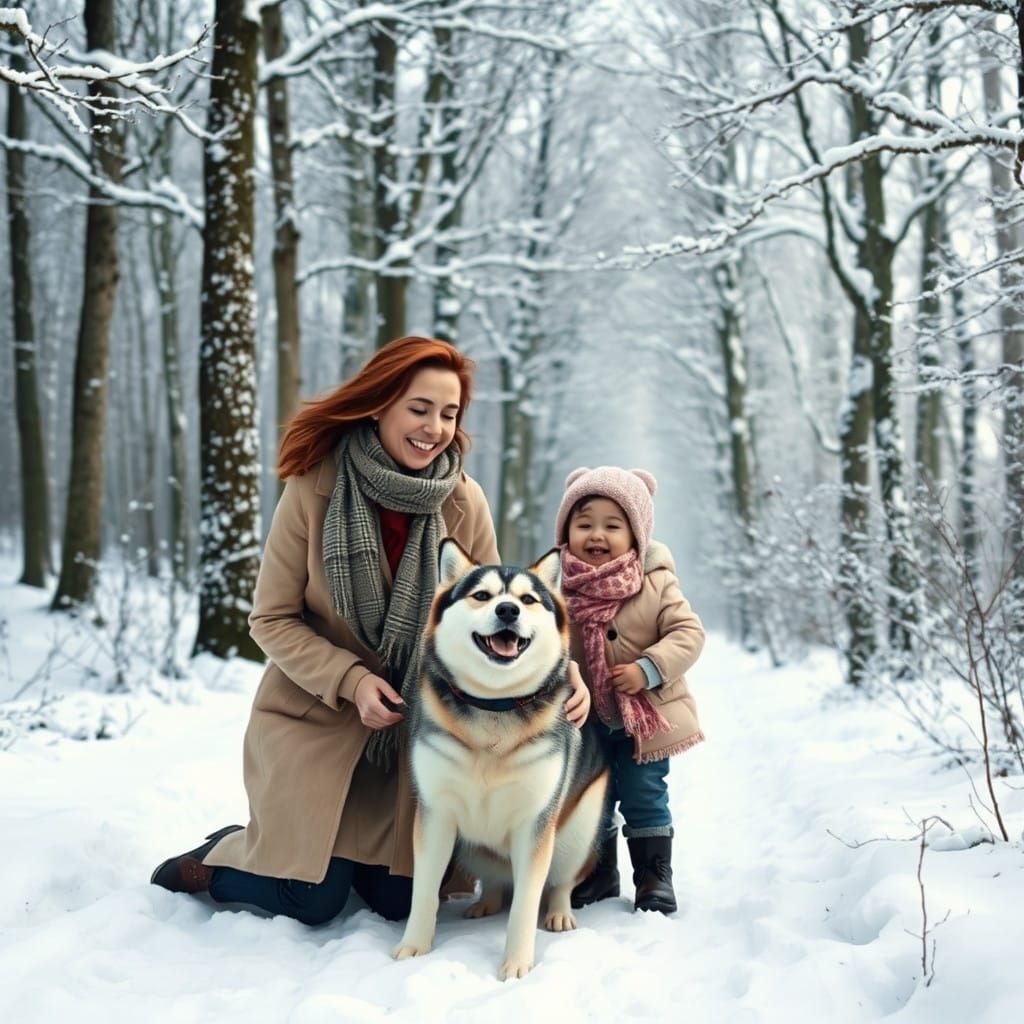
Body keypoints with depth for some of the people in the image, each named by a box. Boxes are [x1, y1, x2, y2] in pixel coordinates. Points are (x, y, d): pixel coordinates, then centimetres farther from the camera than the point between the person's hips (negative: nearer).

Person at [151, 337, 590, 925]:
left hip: (411, 721, 3)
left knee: (399, 899, 5)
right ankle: (211, 862, 26)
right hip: (313, 716, -3)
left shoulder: (464, 502, -9)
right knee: (312, 900, -2)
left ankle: (341, 846, 35)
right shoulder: (314, 489, -16)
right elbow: (272, 620, -10)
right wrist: (351, 679, -21)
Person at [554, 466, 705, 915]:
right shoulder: (556, 587, -8)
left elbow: (688, 632, -13)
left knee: (644, 798, 5)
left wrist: (648, 668, -25)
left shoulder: (655, 584, -10)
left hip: (646, 716, -2)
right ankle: (599, 873, 32)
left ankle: (655, 875, 21)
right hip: (585, 720, 2)